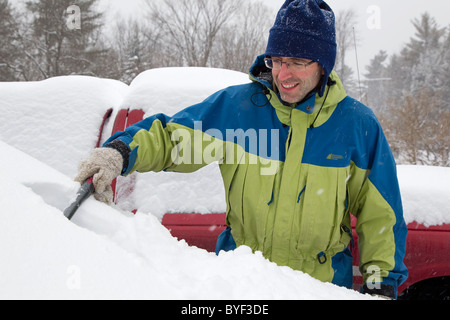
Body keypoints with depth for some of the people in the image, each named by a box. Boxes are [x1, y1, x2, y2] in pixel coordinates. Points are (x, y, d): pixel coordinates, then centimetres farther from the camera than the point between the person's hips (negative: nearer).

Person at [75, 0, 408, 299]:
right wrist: (119, 151, -20)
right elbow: (169, 135, -2)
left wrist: (383, 280, -1)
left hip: (323, 282, 0)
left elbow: (380, 213, 1)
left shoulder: (358, 125, -7)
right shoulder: (235, 106, -8)